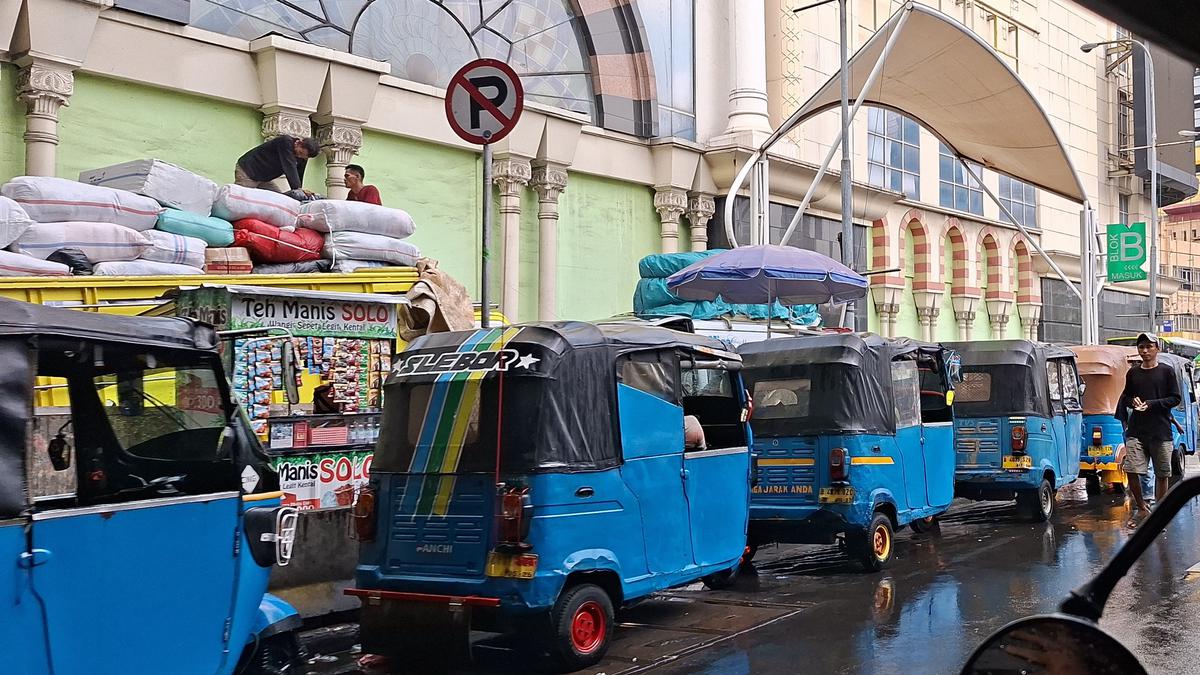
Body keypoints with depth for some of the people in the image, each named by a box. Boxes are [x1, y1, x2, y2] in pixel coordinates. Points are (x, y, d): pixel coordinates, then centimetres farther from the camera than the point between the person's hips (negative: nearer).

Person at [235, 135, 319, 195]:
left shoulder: (302, 159, -3)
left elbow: (298, 177, 1)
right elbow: (289, 167, -35)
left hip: (265, 179, 8)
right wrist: (298, 188, -42)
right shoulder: (286, 142, -26)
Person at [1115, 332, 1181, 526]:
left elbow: (1176, 399, 0)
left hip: (1160, 432, -2)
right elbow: (1125, 397, 21)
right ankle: (1141, 507, 13)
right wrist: (1133, 402, -2)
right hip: (1136, 431, 2)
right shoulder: (1133, 373, 10)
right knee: (1131, 471, -6)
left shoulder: (1167, 371, 2)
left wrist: (1151, 404, -11)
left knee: (1161, 474, 3)